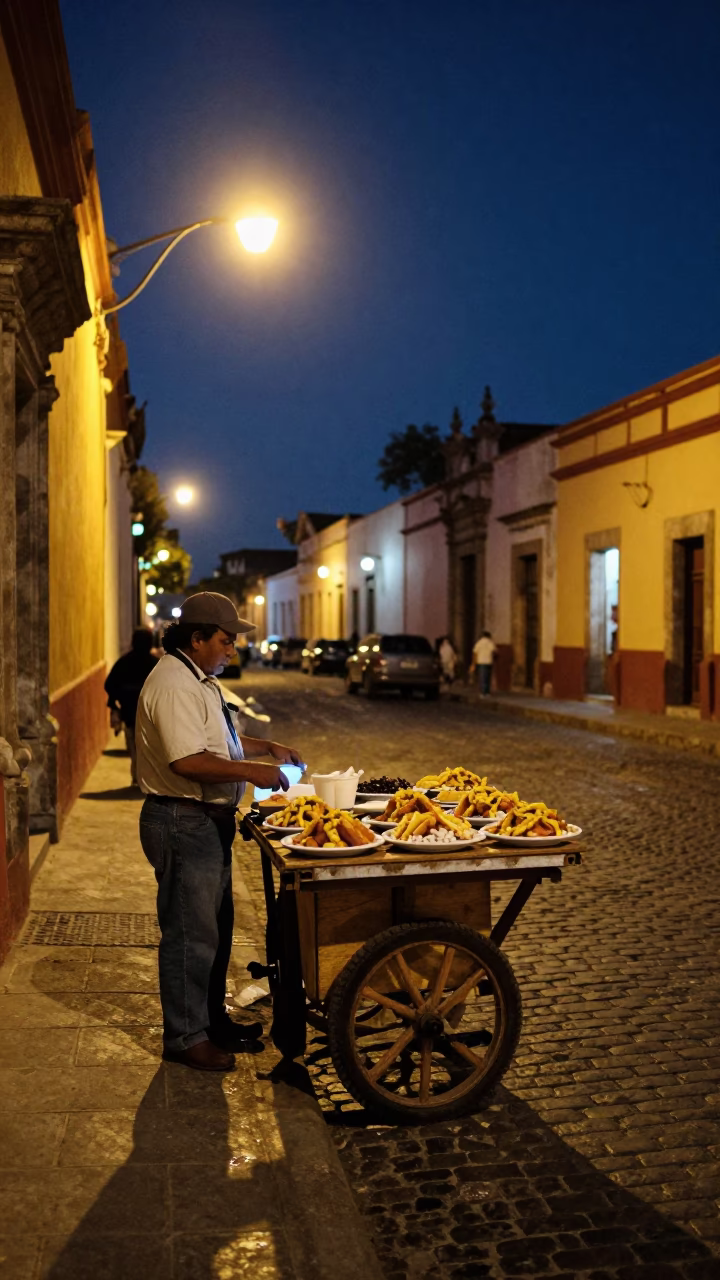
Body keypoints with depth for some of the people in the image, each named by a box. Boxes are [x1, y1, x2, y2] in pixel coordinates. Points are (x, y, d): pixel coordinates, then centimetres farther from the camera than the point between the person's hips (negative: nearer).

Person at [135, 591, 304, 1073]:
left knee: (216, 929, 19)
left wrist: (267, 746, 13)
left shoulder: (202, 680, 14)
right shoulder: (173, 685, -20)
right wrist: (252, 772, -25)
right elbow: (186, 761, -29)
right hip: (183, 823, -11)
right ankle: (185, 1037, 14)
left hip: (209, 821, 11)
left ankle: (212, 1019, 34)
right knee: (191, 934, 0)